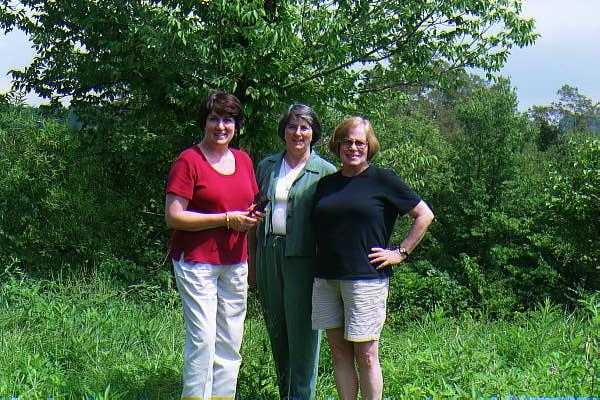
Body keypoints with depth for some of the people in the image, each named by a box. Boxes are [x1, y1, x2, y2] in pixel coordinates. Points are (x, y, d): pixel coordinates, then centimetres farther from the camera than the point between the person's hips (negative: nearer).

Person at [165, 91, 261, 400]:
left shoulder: (243, 160, 12)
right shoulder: (188, 161, -7)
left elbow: (253, 205, 26)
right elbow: (173, 216, -13)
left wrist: (253, 217, 1)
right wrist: (227, 219, -16)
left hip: (235, 263, 6)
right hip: (197, 261, -6)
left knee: (230, 342, 9)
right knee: (202, 339, -9)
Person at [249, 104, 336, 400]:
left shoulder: (325, 172, -2)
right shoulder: (267, 166, 12)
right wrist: (254, 259, 12)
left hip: (302, 257, -5)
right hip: (268, 253, 5)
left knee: (302, 332, -2)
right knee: (275, 329, 12)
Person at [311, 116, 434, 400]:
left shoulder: (383, 180, -1)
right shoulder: (326, 184, 14)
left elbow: (424, 215, 1)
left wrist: (401, 253, -3)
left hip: (366, 278, -5)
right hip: (326, 278, 5)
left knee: (366, 354, -3)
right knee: (338, 350, 7)